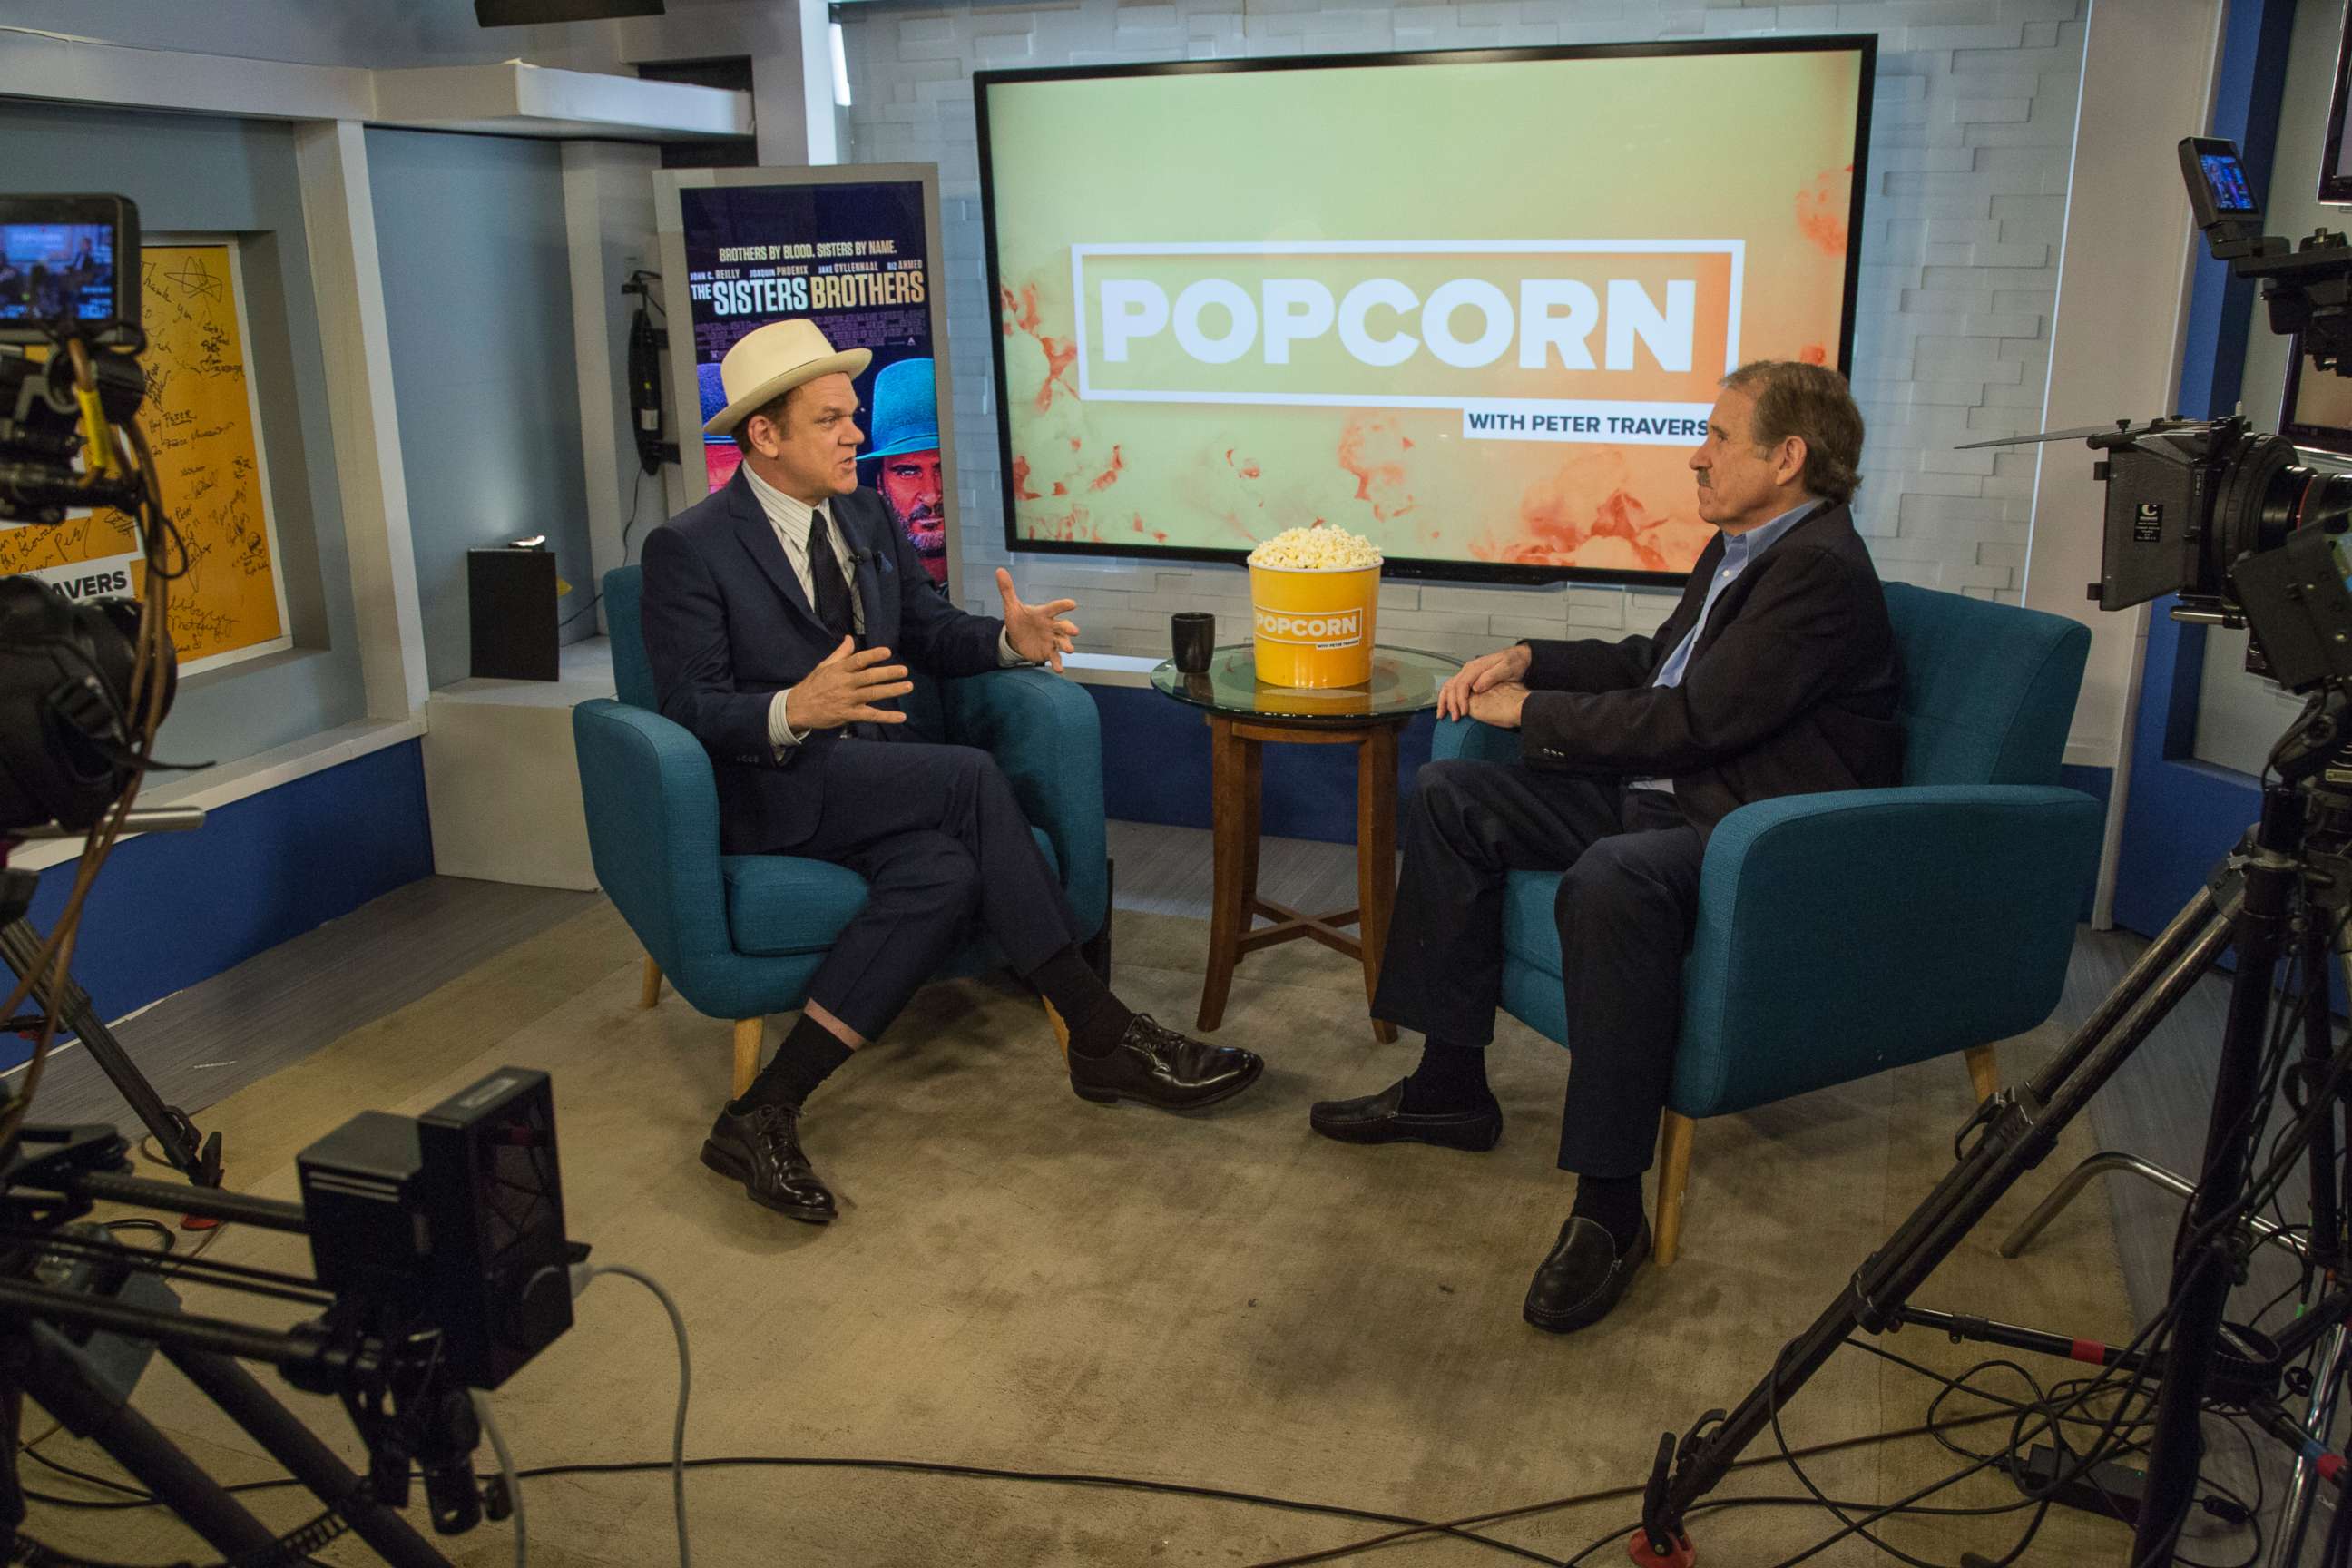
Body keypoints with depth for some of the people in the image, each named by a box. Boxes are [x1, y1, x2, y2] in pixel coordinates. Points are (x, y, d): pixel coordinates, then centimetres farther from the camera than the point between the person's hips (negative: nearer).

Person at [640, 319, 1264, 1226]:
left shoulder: (868, 519, 13)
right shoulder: (687, 550, -7)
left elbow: (927, 632, 17)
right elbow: (691, 709, -12)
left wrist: (1010, 639, -5)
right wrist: (794, 710, -32)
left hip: (872, 779, 7)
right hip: (765, 791, -7)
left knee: (942, 872, -29)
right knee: (971, 780, -29)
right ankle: (1102, 1036, -23)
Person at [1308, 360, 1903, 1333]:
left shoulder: (1820, 568, -17)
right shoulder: (1738, 549, 15)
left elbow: (1690, 722, -22)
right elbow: (1654, 662, 26)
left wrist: (1531, 712, -11)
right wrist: (1526, 660, 10)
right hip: (1664, 795, 11)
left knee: (1611, 880, -41)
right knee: (1448, 795, 4)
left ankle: (1609, 1208, -29)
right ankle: (1451, 1084, 9)